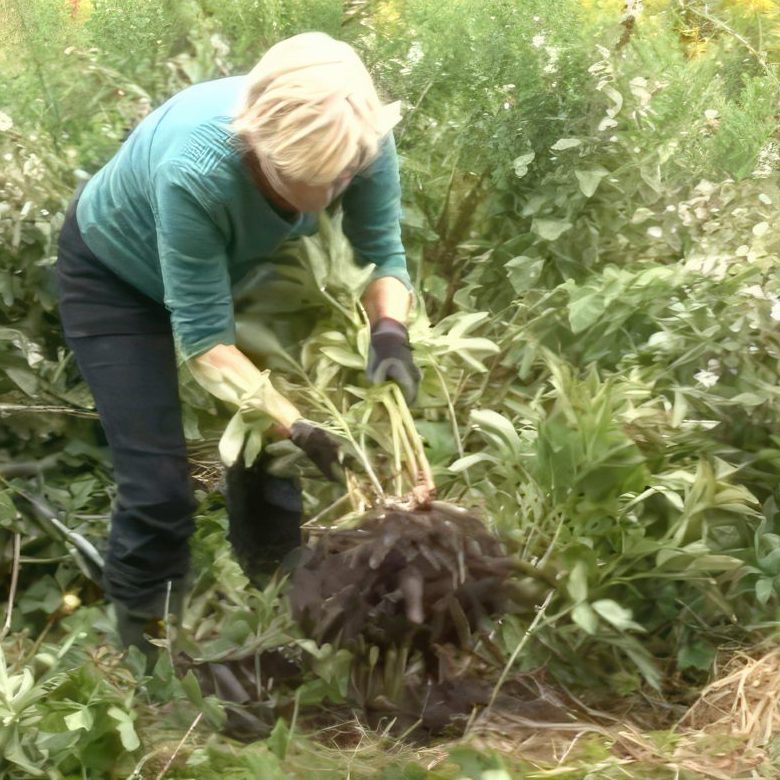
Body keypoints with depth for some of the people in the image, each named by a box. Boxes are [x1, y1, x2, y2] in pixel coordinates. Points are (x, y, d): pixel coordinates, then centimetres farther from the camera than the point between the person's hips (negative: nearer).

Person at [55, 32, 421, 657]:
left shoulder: (362, 140, -32)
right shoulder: (194, 172, -45)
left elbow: (383, 252, -16)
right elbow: (203, 338, -36)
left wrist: (391, 333, -36)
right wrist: (297, 424, -44)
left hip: (235, 266, 5)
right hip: (116, 278, -4)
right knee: (158, 486, -9)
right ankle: (152, 652, 13)